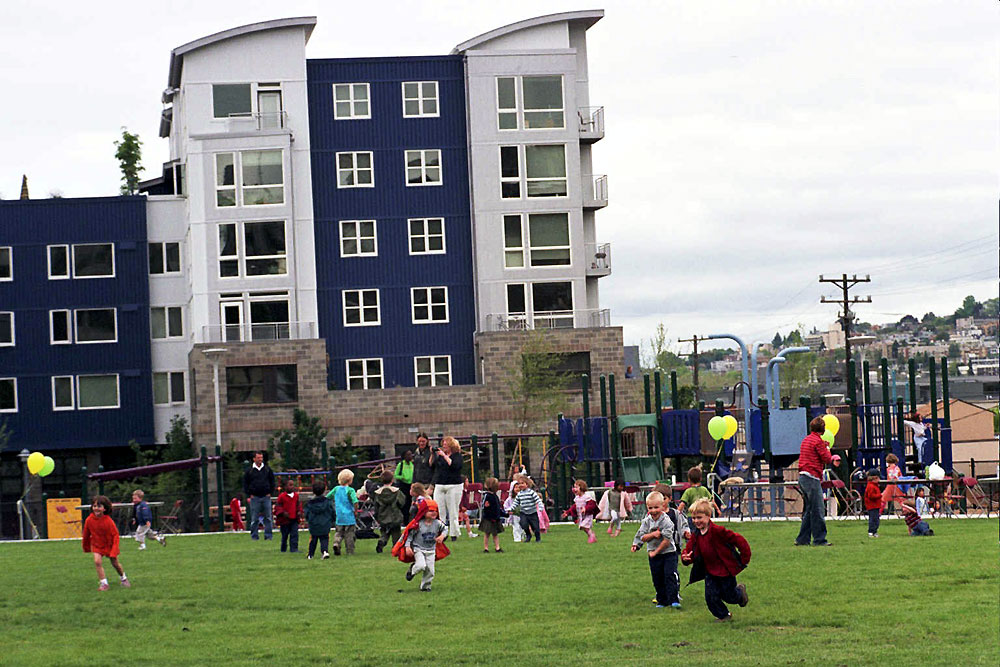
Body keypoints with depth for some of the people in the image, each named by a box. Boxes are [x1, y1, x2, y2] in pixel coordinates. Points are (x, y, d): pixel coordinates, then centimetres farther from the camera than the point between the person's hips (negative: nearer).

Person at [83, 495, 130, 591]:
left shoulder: (108, 521, -25)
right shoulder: (89, 520, -18)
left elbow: (115, 535, -18)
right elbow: (86, 534, -1)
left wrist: (114, 550, -23)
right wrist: (86, 547, 11)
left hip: (109, 545, -1)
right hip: (97, 545, 1)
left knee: (115, 563, 11)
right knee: (97, 561, -19)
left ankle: (124, 579, 36)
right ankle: (103, 583, -10)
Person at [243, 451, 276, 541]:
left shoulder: (267, 470, 9)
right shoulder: (249, 471, 4)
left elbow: (272, 482, 16)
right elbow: (245, 484, 7)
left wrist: (270, 493, 5)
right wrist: (248, 496, 0)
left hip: (266, 497, 1)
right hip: (254, 497, -1)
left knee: (268, 518, 0)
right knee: (254, 519, -1)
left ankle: (268, 535, 5)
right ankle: (254, 536, 5)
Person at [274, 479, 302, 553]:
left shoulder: (296, 495, 5)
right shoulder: (282, 496, -10)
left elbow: (298, 504, 17)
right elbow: (278, 506, -5)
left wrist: (299, 511, 0)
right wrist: (283, 512, -19)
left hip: (294, 519, 3)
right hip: (285, 519, -3)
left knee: (294, 534, -7)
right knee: (285, 535, 9)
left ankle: (294, 549, -6)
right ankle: (283, 549, 26)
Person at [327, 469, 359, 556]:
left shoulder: (336, 489, 4)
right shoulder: (350, 490, -11)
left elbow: (326, 498, 10)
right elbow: (355, 502, -22)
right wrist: (355, 510, -5)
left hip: (339, 516, 4)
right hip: (349, 517, -4)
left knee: (338, 532, 14)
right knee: (349, 534, 6)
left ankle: (336, 543, -13)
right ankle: (350, 551, 9)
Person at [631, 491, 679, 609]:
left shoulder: (666, 521, -14)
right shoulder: (647, 521, 0)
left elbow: (667, 540, -16)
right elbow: (642, 537, -4)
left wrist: (656, 552, -12)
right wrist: (653, 534, -22)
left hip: (668, 552, -5)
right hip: (653, 555, 5)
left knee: (670, 576, -13)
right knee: (657, 579, 10)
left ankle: (674, 600, -14)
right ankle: (662, 600, 21)